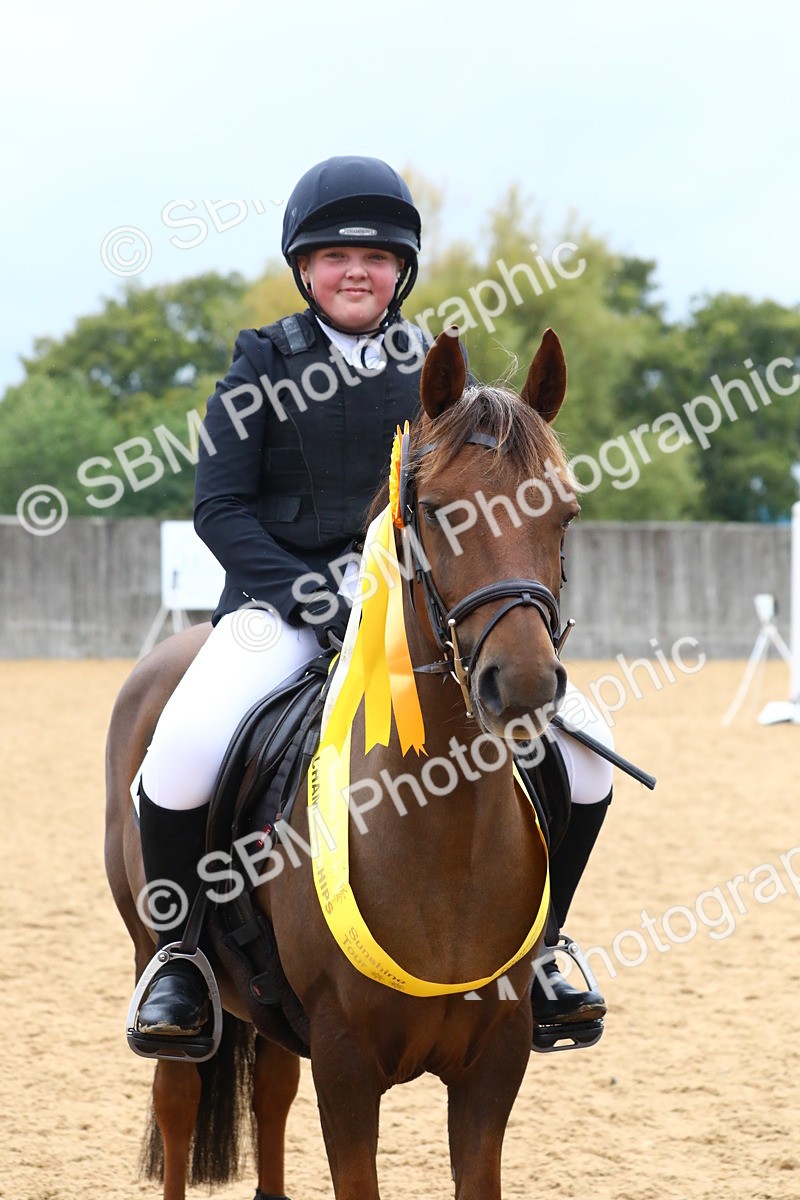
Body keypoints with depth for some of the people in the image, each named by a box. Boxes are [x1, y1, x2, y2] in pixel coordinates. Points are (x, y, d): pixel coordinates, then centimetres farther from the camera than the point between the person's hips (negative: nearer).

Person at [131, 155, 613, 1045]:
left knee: (580, 762, -12)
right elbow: (220, 507, -3)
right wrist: (312, 597, -16)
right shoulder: (263, 363, 3)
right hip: (282, 600, -3)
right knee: (181, 764, -31)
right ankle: (179, 957, -5)